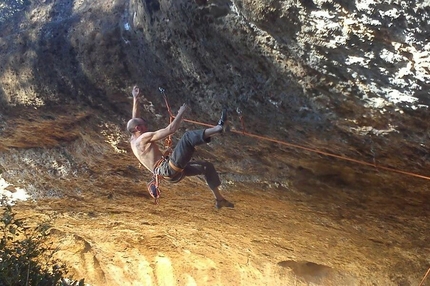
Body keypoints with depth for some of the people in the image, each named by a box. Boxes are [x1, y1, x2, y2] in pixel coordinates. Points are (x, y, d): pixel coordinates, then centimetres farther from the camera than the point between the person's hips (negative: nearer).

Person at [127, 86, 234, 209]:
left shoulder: (133, 141, 17)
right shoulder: (144, 138, -10)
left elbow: (135, 119, 31)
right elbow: (170, 129, -16)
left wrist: (135, 98, 33)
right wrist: (181, 113, -4)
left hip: (172, 173, 10)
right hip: (169, 169, -10)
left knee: (207, 166, 15)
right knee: (188, 136, -22)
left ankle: (219, 199, 17)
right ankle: (218, 128, -34)